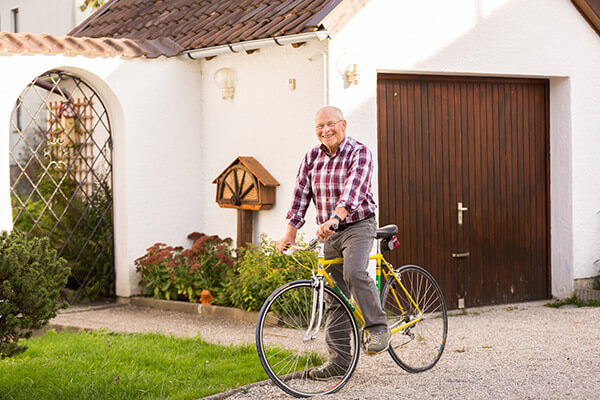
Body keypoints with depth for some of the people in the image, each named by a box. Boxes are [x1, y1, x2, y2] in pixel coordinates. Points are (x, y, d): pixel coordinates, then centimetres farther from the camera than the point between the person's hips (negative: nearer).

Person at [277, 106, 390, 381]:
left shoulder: (359, 152, -11)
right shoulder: (312, 157, 6)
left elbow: (353, 189, -27)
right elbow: (301, 195, 5)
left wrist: (335, 218, -42)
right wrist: (290, 232, -4)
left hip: (358, 226, -5)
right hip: (329, 233, 6)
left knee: (354, 272, -31)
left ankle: (378, 329, -14)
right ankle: (339, 361, 7)